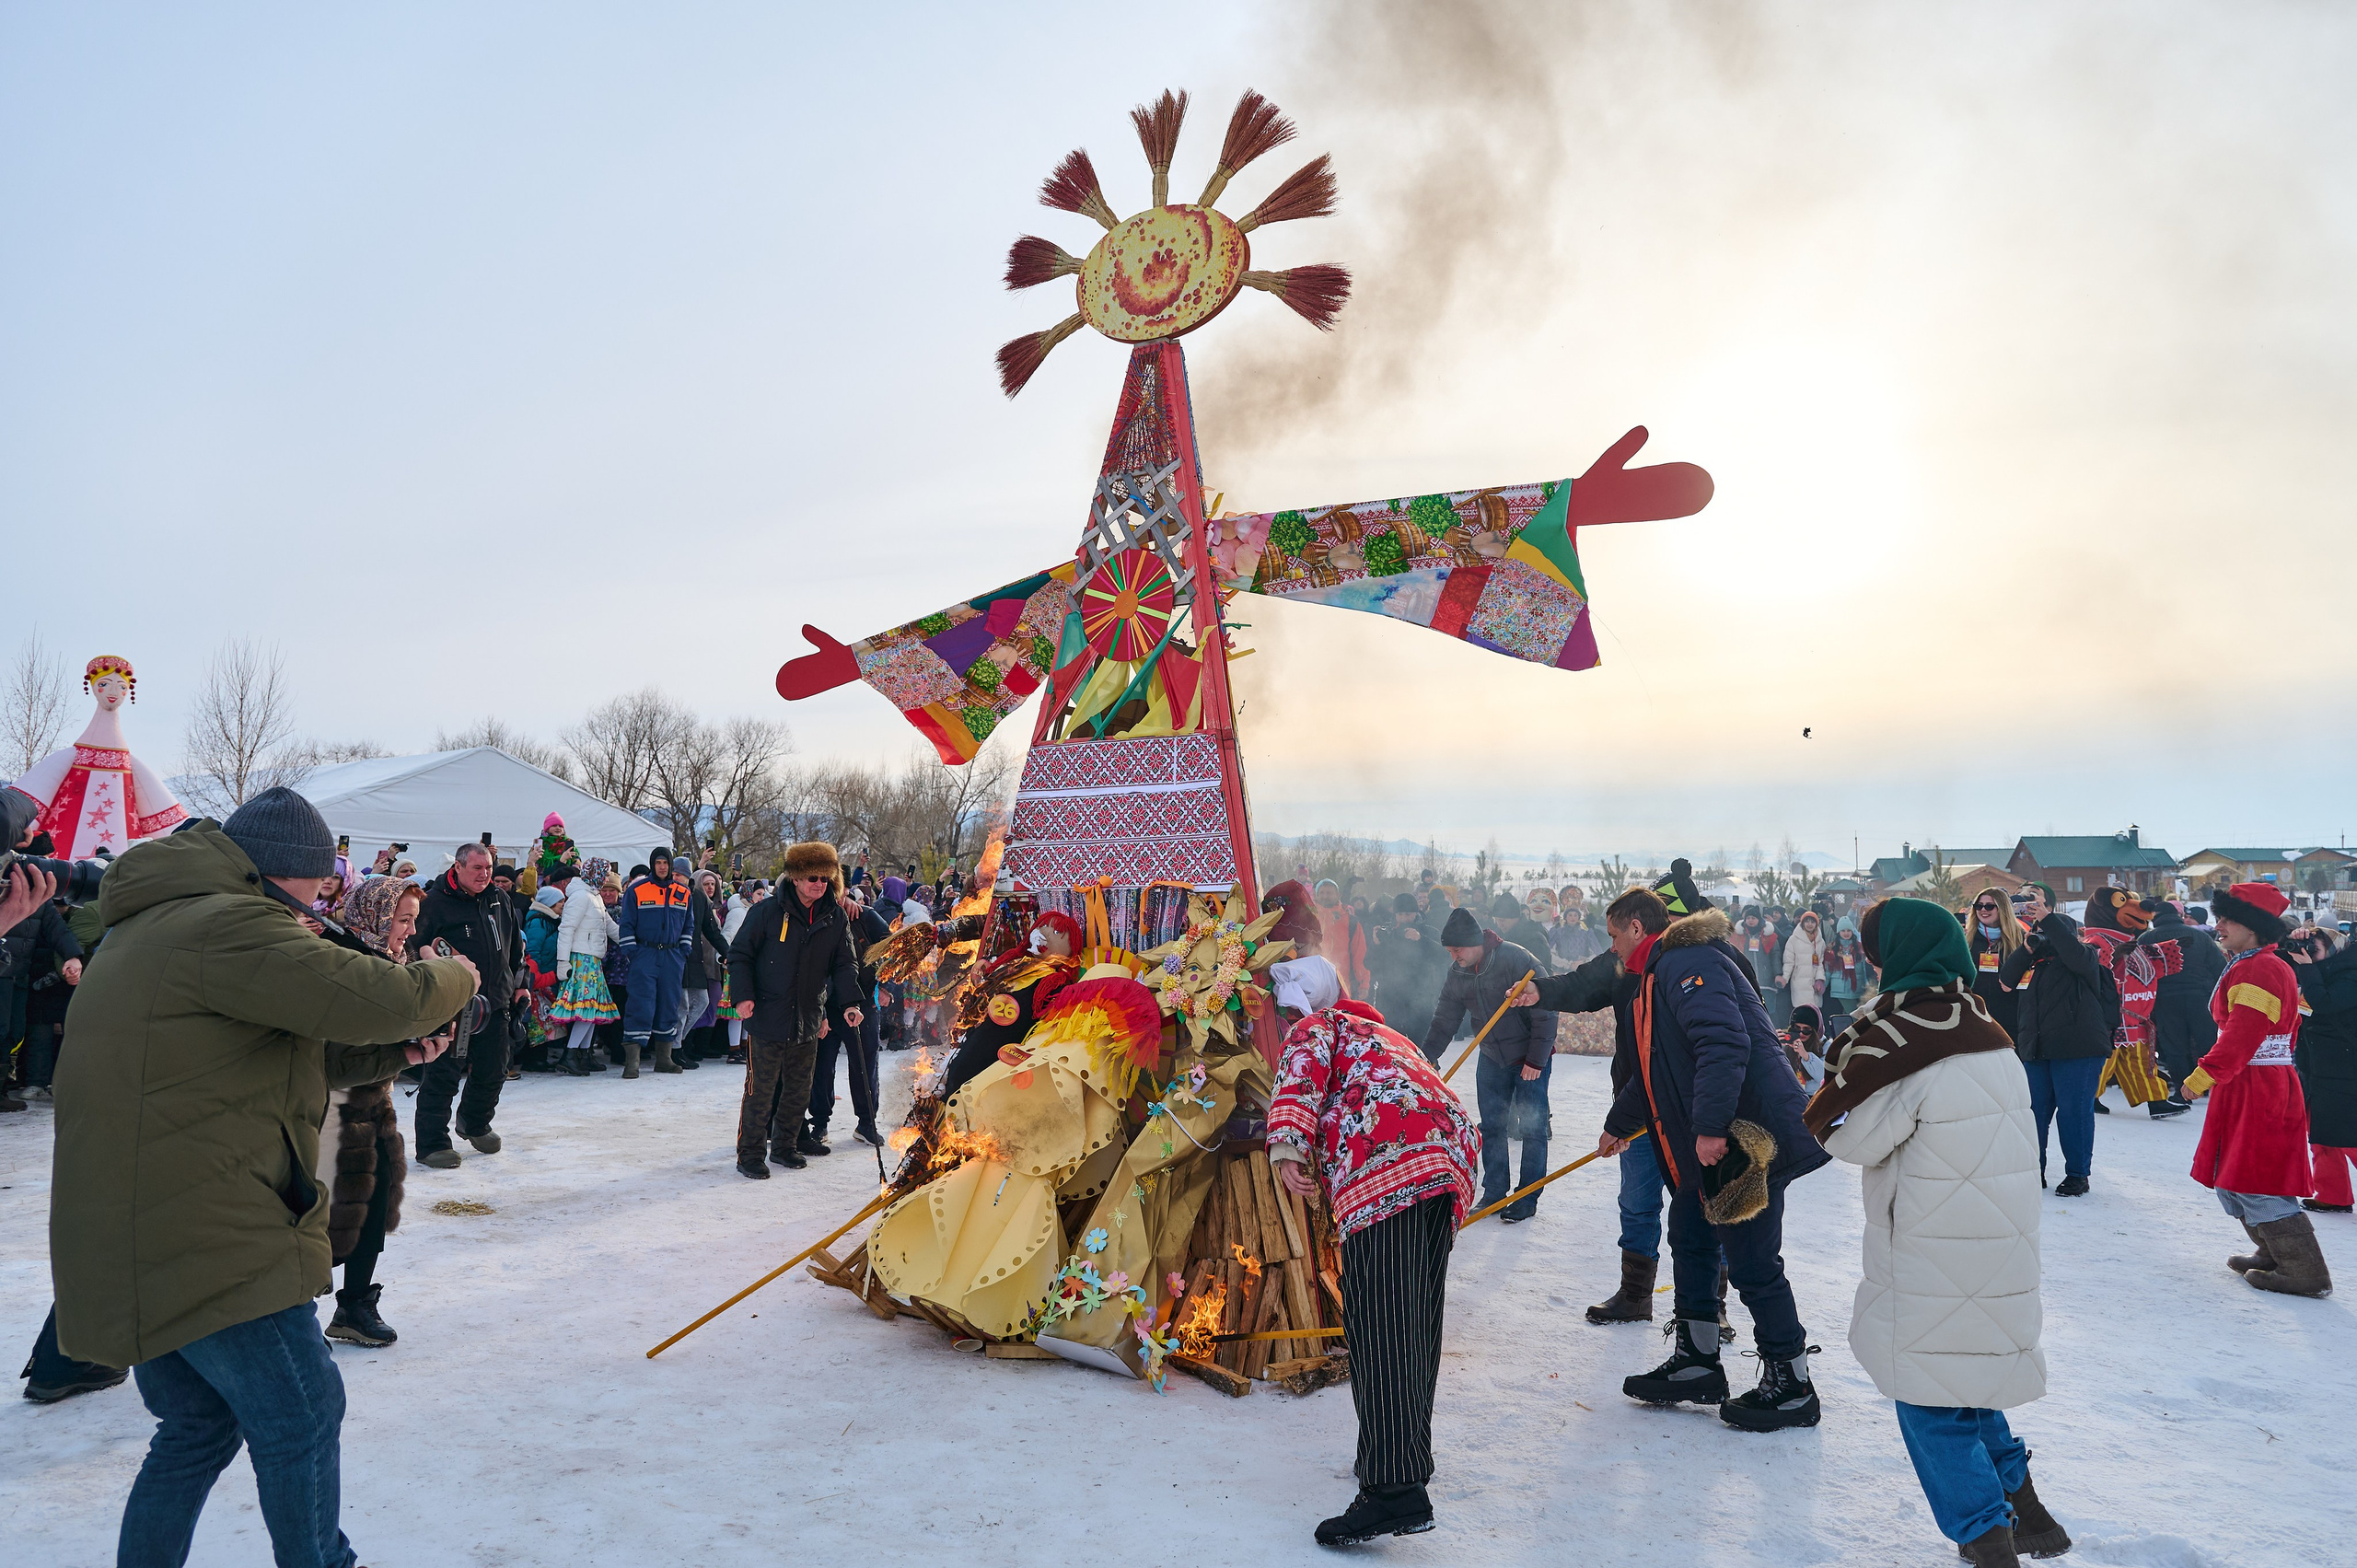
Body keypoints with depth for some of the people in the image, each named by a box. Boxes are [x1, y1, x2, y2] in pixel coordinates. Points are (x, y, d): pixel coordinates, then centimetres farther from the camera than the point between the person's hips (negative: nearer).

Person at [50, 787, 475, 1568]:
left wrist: (389, 1052, 11)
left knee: (199, 1424, 21)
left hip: (128, 1243, 10)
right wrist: (454, 976, -4)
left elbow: (283, 1059, 21)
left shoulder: (143, 933, 19)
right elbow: (374, 996, -24)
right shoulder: (228, 924, -16)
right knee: (302, 1418, 1)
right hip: (208, 1240, -10)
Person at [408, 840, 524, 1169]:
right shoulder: (436, 902, -8)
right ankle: (431, 1144, 5)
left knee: (492, 1071, 15)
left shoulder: (500, 901, 13)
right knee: (443, 1075, -4)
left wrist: (520, 984, 19)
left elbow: (515, 947, 21)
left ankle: (475, 1124, 38)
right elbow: (416, 947, -10)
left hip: (494, 1004, 6)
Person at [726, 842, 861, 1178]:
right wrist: (743, 995, -14)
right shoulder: (768, 912, -7)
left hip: (808, 1023, 4)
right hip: (767, 1019, -4)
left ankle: (784, 1146, 28)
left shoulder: (835, 918, 4)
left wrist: (850, 1001, -4)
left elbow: (844, 964, 11)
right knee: (760, 1091, -2)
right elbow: (739, 954, -2)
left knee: (799, 1090, 12)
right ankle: (749, 1154, 10)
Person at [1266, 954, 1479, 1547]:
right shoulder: (1389, 1036, 40)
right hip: (1453, 1163, 8)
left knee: (1379, 1323, -11)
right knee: (1417, 1321, 16)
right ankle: (1408, 1453, 26)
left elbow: (1304, 1067, -5)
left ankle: (1396, 1490, -17)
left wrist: (1286, 1143, -19)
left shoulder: (1313, 1027, 19)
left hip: (1387, 1164, -8)